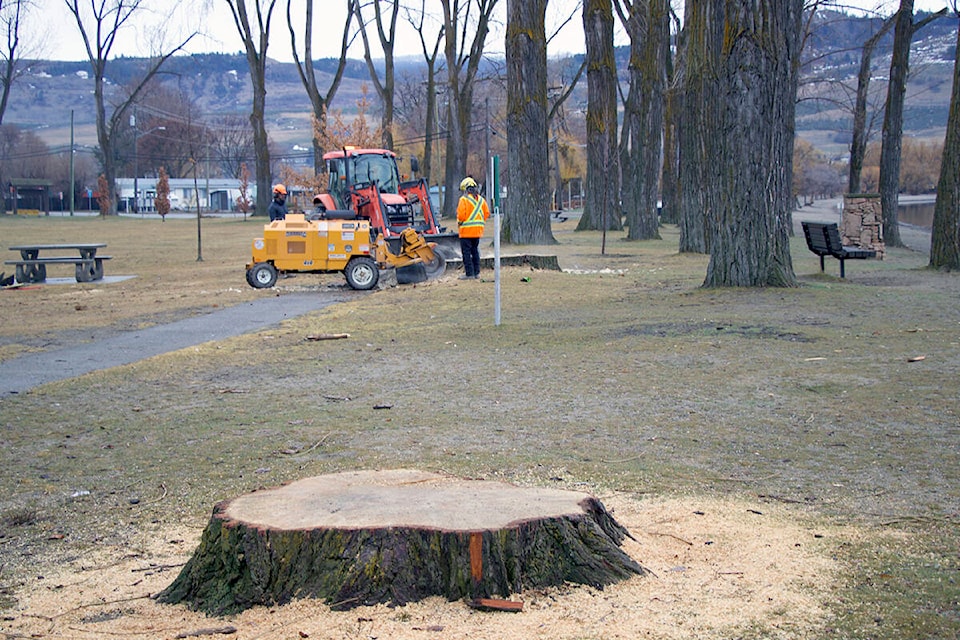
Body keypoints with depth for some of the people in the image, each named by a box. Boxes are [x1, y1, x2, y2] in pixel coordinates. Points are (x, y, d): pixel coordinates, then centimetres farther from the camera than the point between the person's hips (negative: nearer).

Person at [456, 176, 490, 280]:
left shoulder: (464, 199, -11)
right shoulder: (480, 199, 8)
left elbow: (461, 214, -17)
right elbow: (487, 213, 8)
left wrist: (459, 223, 1)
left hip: (466, 230, -6)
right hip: (478, 230, 7)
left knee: (466, 252, -1)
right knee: (475, 251, 15)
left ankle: (469, 273, -3)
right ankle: (476, 273, 16)